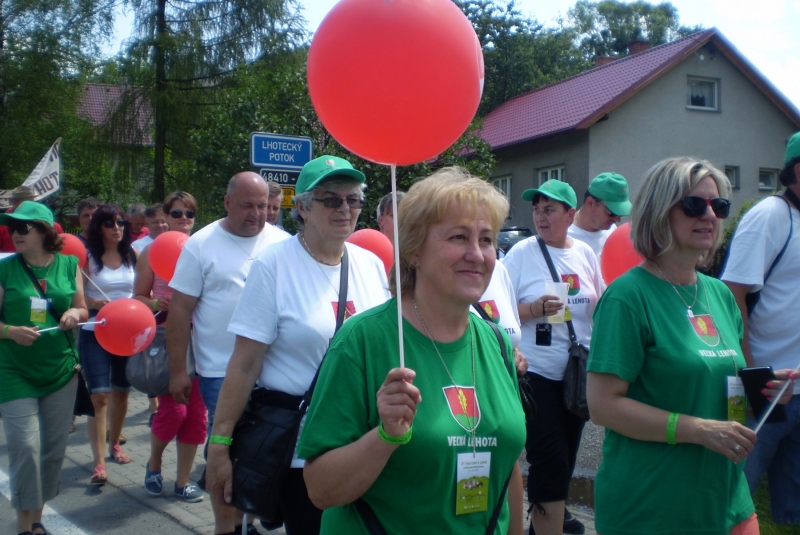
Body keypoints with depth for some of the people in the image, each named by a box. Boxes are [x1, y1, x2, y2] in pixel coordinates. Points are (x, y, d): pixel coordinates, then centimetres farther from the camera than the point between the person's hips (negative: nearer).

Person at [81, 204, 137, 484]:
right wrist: (95, 304, -23)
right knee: (99, 396, -9)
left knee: (121, 392, 14)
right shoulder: (88, 257, -6)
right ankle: (99, 463, -5)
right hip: (95, 333, -3)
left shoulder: (132, 256, 3)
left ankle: (114, 444, 35)